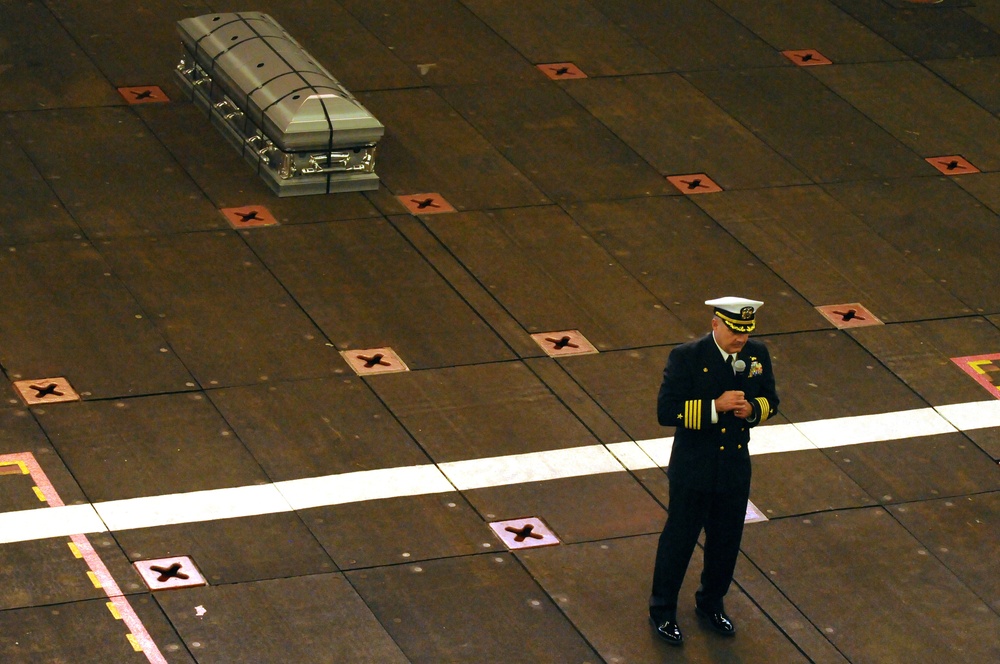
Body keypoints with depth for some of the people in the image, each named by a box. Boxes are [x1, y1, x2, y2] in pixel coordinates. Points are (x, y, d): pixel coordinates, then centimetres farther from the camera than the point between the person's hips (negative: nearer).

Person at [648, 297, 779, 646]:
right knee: (679, 540, 9)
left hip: (735, 468, 5)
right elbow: (667, 411, -22)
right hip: (693, 470, -5)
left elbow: (770, 400, 8)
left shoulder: (757, 354, -3)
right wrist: (715, 407, -30)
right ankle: (662, 610, 26)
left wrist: (752, 408, -15)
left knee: (726, 542, 17)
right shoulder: (686, 357, -19)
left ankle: (711, 604, 39)